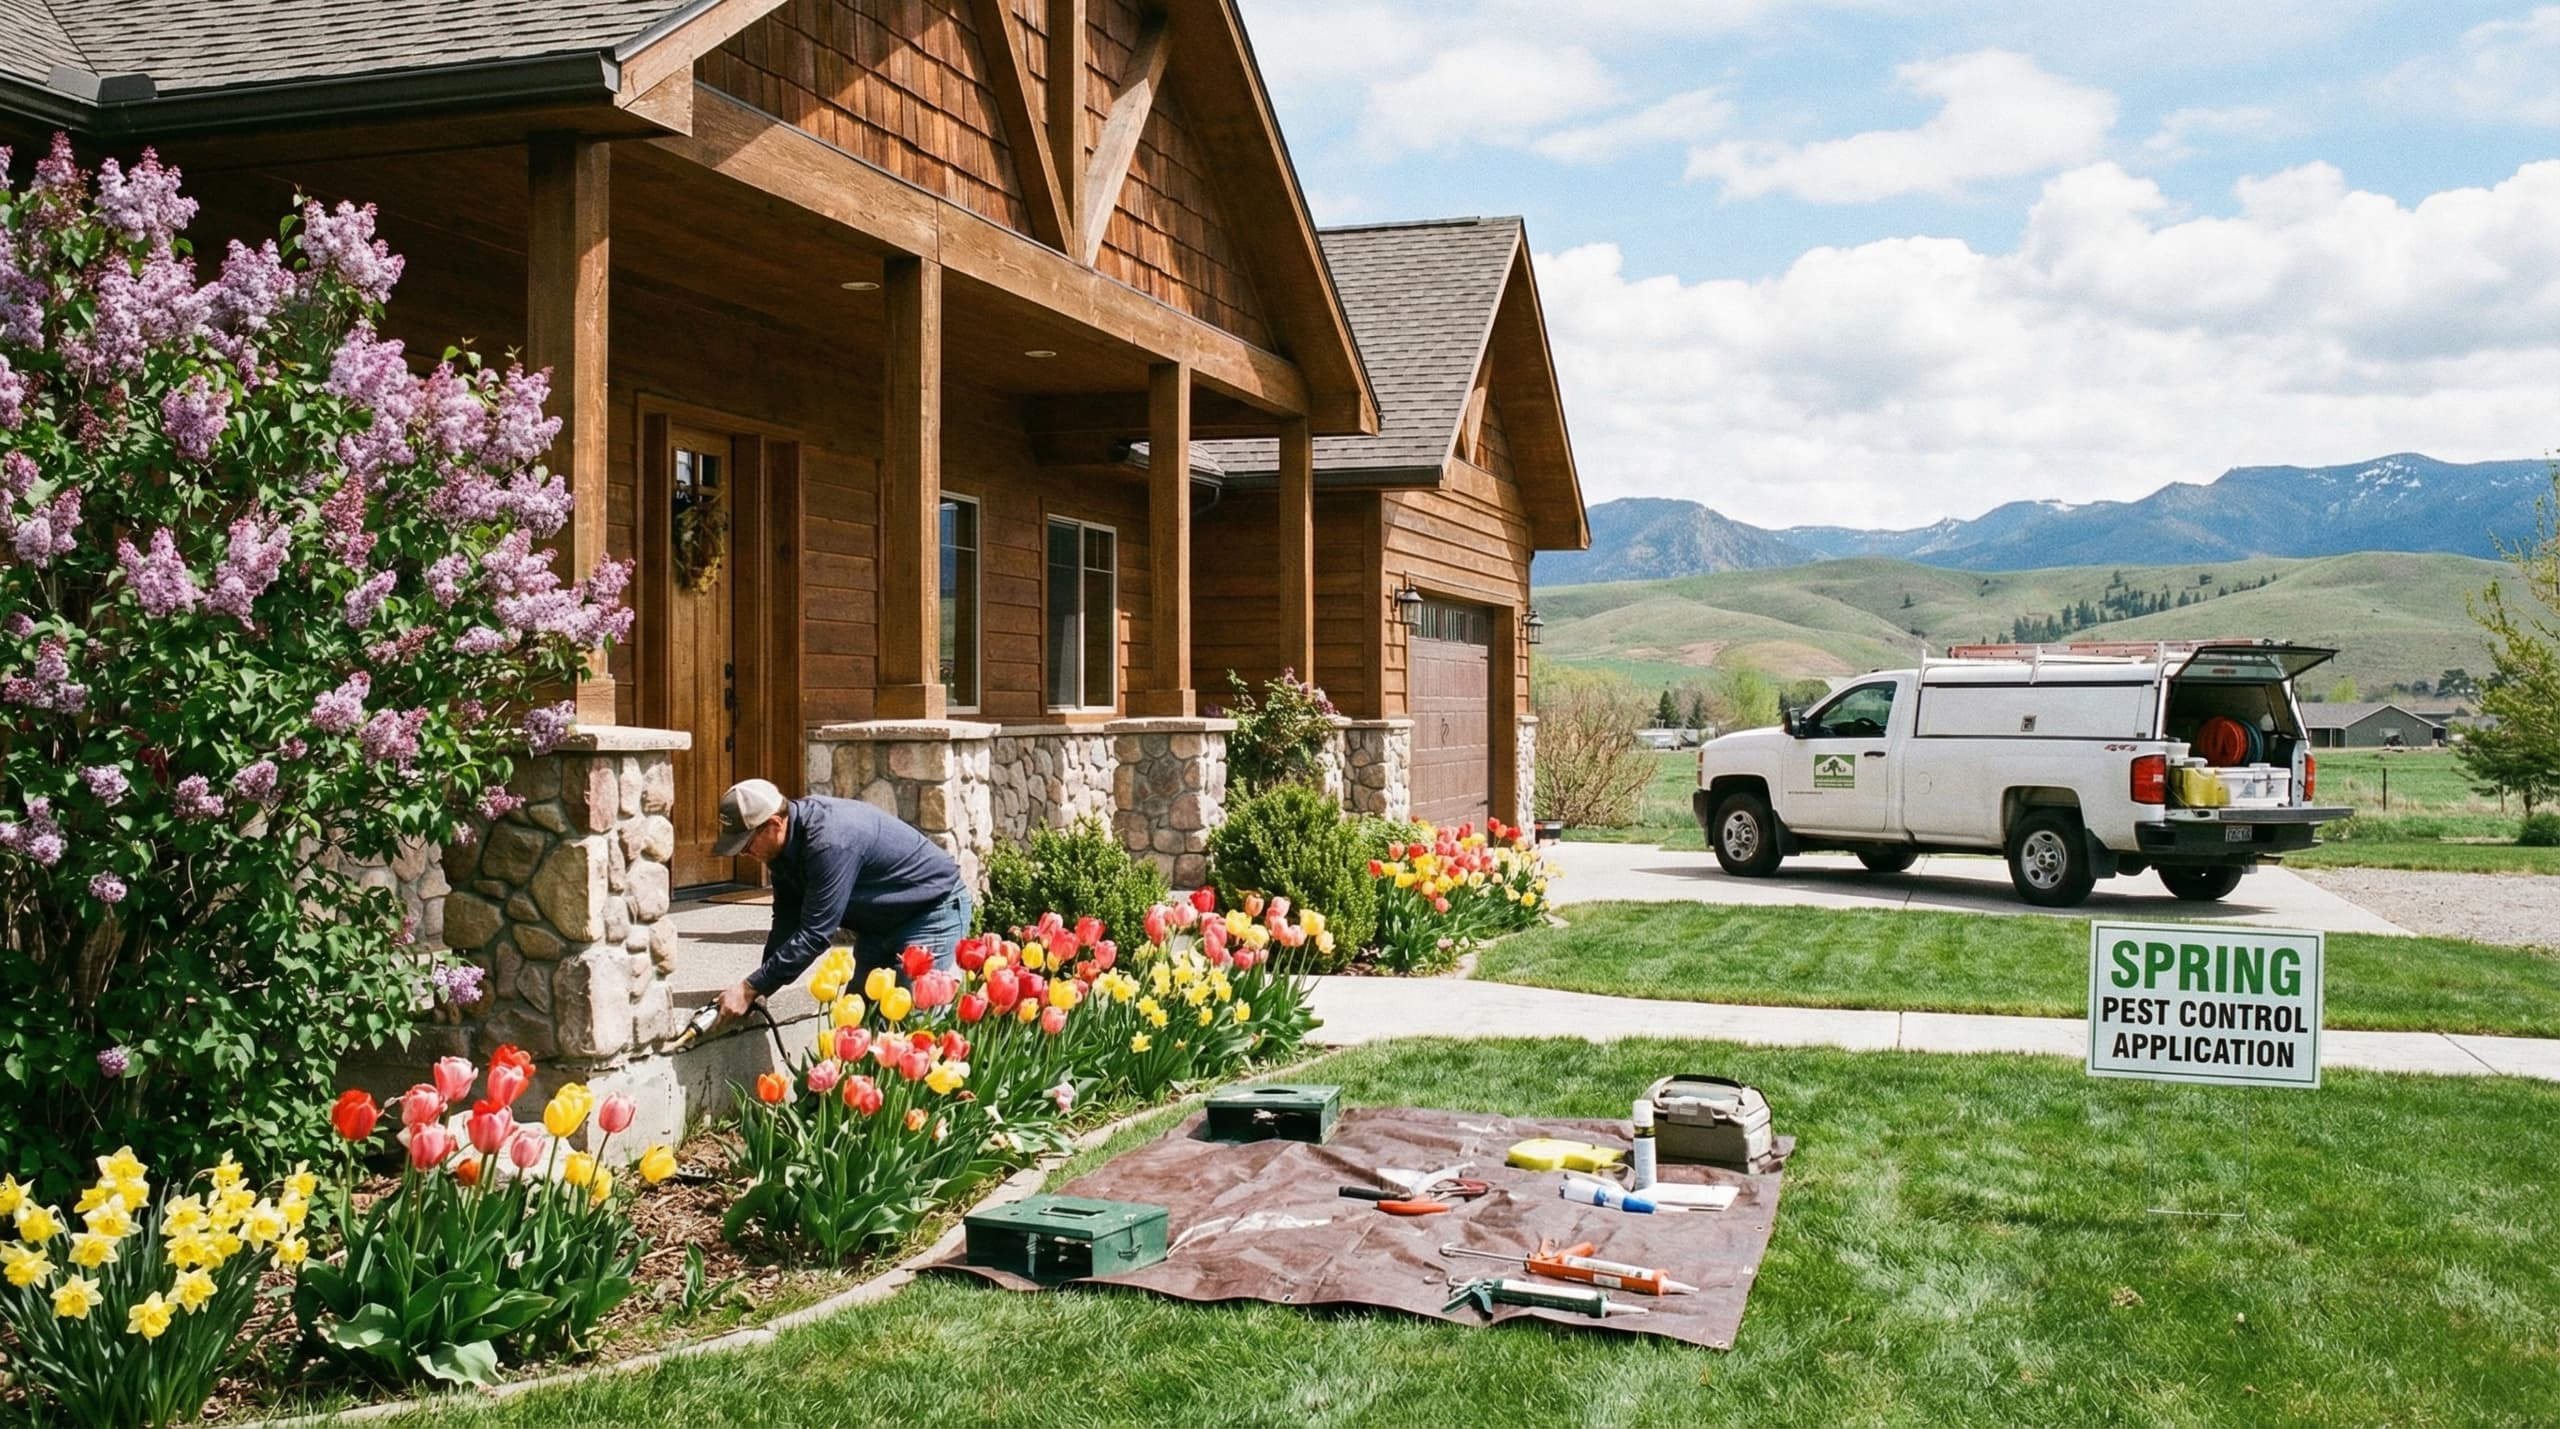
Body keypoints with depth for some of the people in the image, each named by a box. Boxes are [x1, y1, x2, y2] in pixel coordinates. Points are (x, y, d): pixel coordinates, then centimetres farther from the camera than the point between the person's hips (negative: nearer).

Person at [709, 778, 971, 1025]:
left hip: (934, 911, -9)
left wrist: (751, 988, -29)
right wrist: (758, 986, -10)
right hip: (881, 920, 9)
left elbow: (814, 935, -33)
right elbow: (786, 920, 0)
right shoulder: (785, 843, -7)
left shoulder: (830, 842, -35)